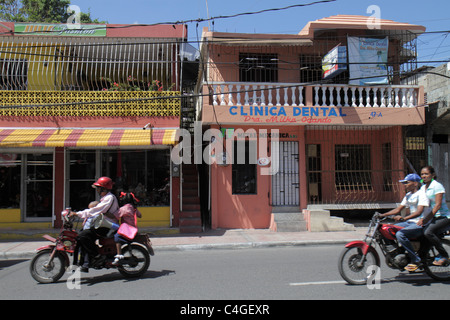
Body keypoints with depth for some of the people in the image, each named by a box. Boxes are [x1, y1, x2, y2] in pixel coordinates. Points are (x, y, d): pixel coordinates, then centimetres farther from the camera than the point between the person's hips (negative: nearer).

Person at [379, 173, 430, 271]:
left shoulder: (422, 194, -11)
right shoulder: (408, 195, 17)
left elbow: (419, 212, -25)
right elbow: (398, 209, 17)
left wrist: (404, 218, -39)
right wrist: (383, 215, 6)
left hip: (420, 224, -9)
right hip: (409, 222, 9)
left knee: (400, 234, -31)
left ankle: (416, 260, -18)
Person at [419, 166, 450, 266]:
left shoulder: (437, 186, -12)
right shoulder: (423, 187, 11)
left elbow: (438, 205, -18)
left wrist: (426, 219, -23)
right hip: (434, 217, 8)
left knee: (428, 232, -27)